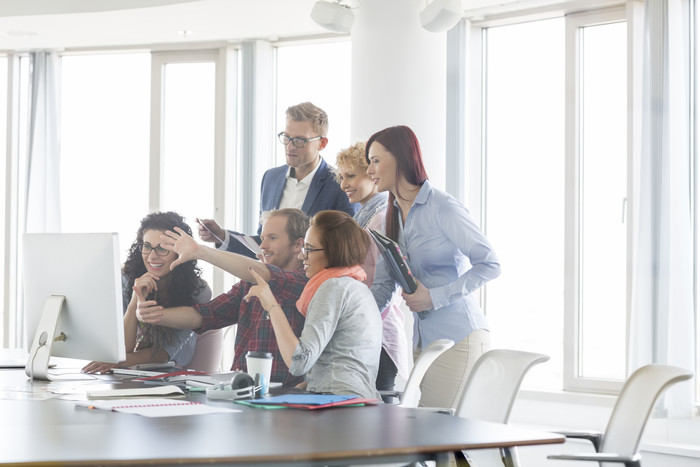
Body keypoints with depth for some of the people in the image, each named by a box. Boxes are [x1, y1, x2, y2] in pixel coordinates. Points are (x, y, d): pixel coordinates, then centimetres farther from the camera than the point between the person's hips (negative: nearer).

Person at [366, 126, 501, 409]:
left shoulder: (442, 208, -11)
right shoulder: (392, 217, 14)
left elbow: (490, 265, -13)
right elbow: (383, 286, 13)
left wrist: (434, 297, -18)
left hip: (459, 336, -8)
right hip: (423, 339, 8)